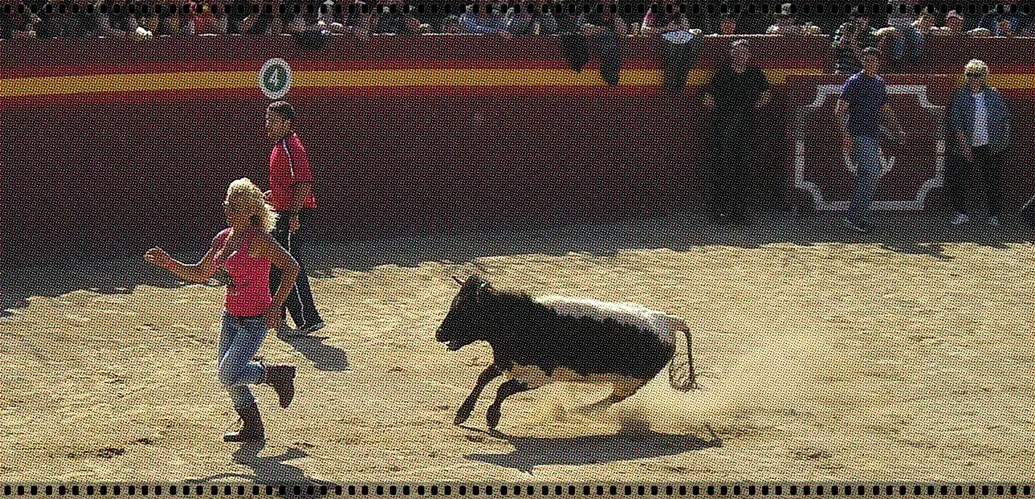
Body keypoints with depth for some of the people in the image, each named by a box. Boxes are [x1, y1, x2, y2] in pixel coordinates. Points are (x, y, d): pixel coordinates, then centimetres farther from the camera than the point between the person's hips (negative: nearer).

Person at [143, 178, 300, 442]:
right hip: (231, 317, 8)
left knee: (229, 375, -14)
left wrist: (276, 305, -20)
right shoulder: (223, 238, 5)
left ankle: (278, 374, 8)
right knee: (228, 379, 11)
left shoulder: (258, 240, -18)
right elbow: (200, 274, 16)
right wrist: (167, 263, 4)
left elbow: (290, 266, -18)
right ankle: (252, 428, 27)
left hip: (255, 321, -8)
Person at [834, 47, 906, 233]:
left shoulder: (880, 83, 16)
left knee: (865, 177, 8)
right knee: (870, 173, -17)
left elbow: (886, 110, 29)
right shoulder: (854, 82, -6)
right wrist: (845, 134, -21)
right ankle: (855, 217, -15)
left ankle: (857, 217, 13)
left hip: (874, 137, 8)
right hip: (858, 136, -8)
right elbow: (839, 110, -10)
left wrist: (898, 130, 20)